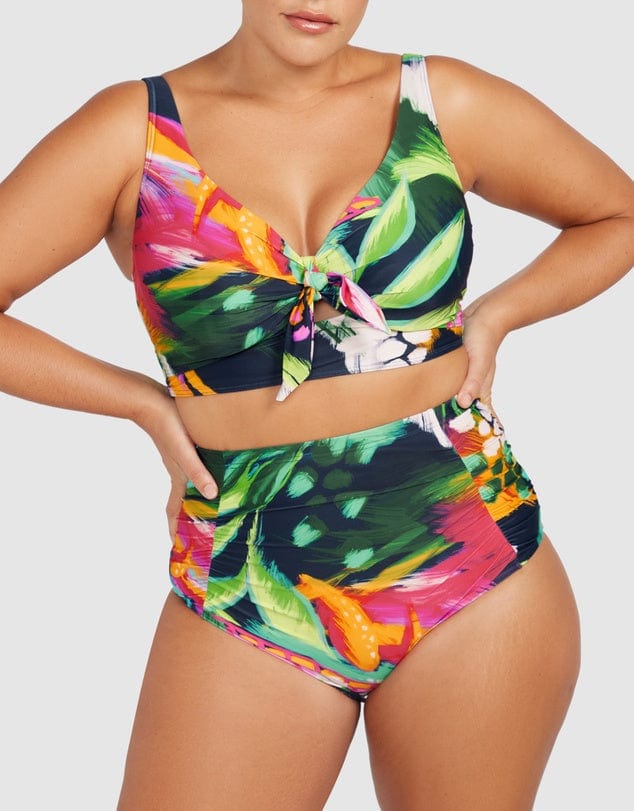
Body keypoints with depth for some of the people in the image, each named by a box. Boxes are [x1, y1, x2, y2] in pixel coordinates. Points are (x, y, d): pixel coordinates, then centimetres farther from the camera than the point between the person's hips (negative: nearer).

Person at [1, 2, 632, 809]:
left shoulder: (442, 103, 1)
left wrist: (495, 314, 0)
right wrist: (144, 403, -5)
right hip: (247, 604, 0)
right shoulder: (136, 129, -4)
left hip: (477, 570, 1)